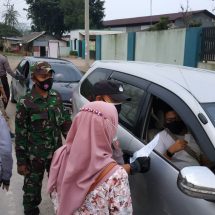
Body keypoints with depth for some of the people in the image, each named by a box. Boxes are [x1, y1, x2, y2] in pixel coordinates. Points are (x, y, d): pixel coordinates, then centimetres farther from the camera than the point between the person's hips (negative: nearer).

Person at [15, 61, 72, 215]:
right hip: (34, 156, -4)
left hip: (56, 152, 4)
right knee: (33, 188, 12)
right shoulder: (25, 103, -15)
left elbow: (66, 122, 8)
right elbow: (20, 135, -11)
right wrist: (21, 161, -10)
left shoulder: (56, 97, -1)